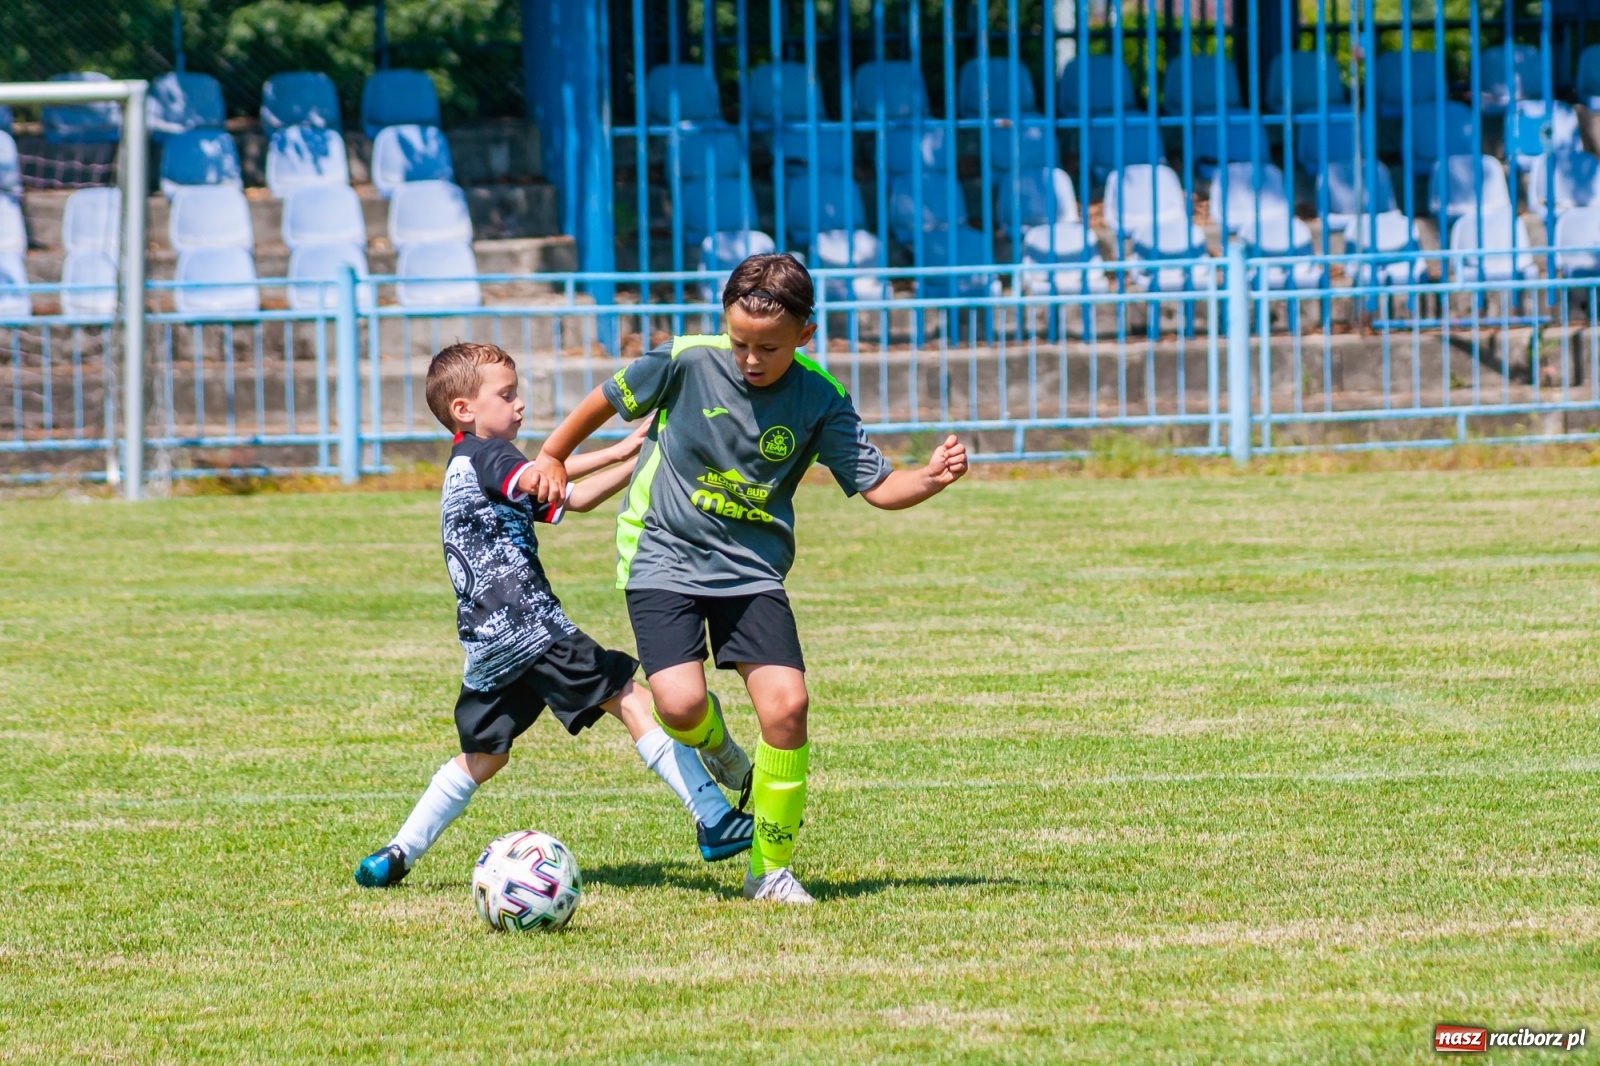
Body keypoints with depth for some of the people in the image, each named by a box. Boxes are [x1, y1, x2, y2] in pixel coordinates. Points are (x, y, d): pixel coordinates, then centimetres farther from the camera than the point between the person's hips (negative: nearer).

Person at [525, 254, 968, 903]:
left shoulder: (819, 400, -7)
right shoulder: (687, 363, -11)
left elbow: (877, 485, -6)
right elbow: (610, 399, 6)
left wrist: (931, 480, -25)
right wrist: (554, 457, 15)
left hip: (751, 569, 2)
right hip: (664, 558, -1)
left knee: (786, 705, -14)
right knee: (681, 705, -21)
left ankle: (772, 870, 5)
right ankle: (722, 754, 20)